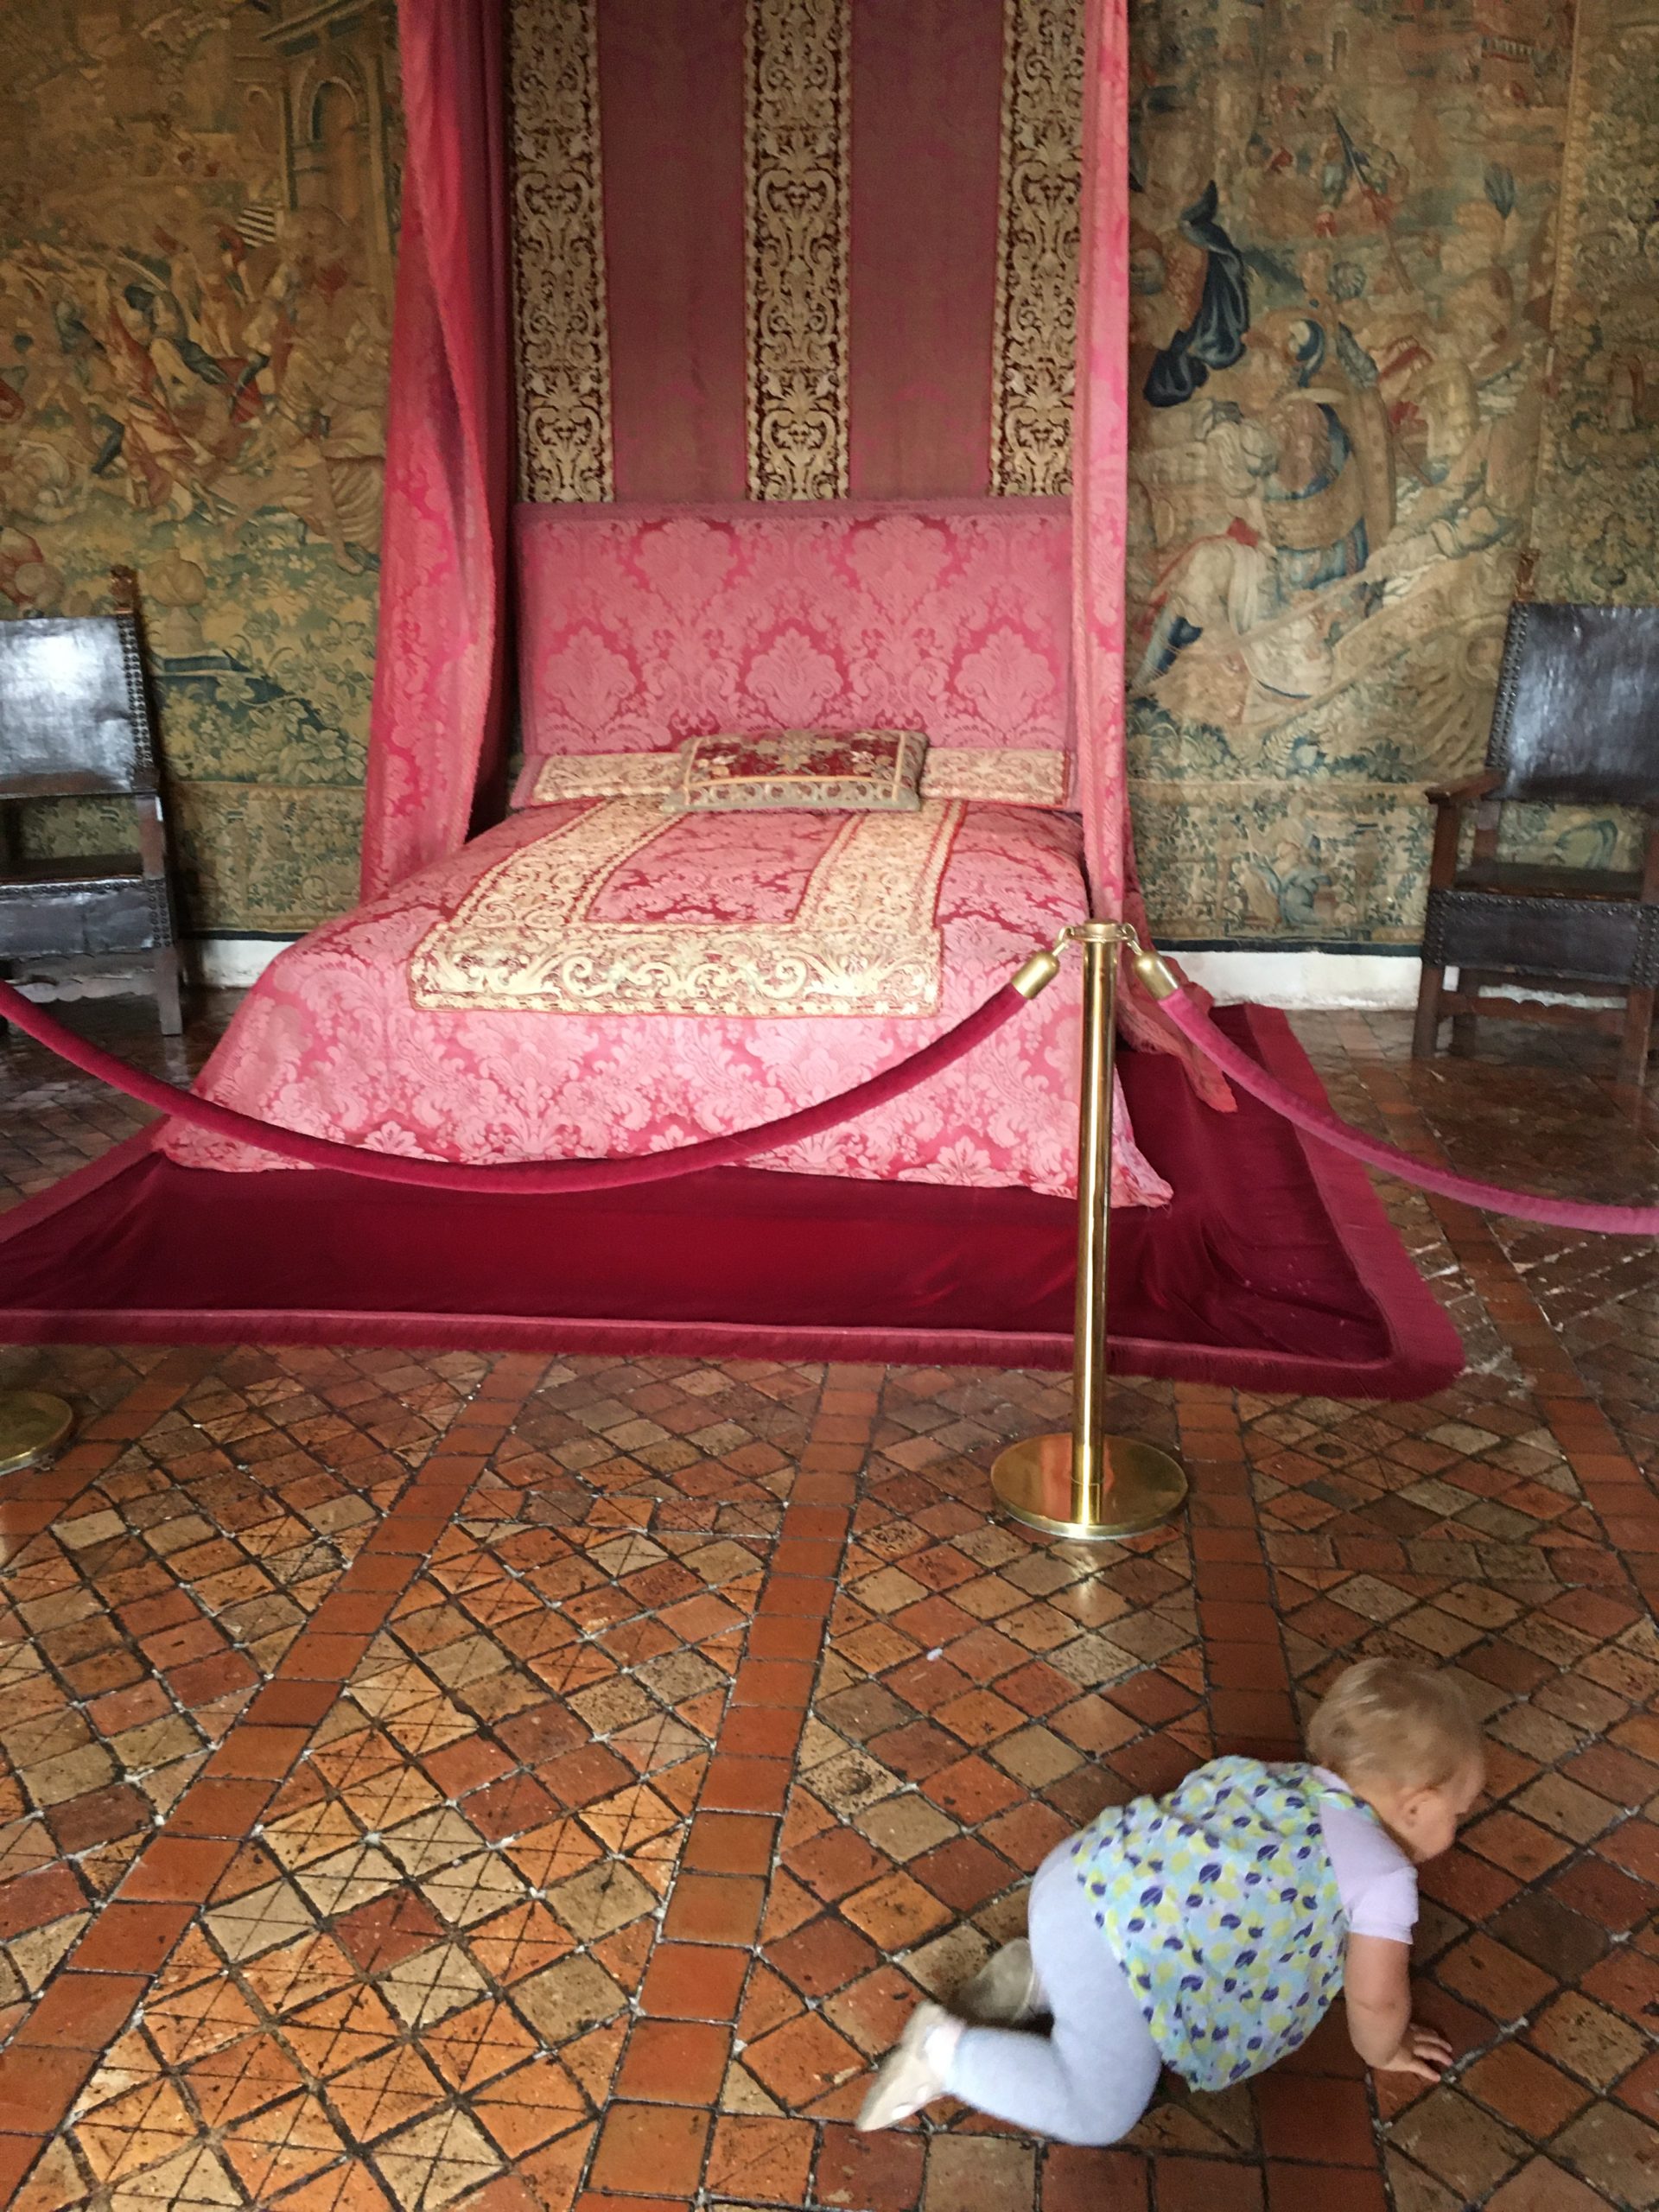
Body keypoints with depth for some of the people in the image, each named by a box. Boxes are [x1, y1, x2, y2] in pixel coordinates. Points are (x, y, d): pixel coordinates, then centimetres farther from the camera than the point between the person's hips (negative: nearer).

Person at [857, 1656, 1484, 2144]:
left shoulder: (1291, 1787, 18)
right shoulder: (1385, 1874, -4)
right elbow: (1376, 1998, 1)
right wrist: (1384, 2053, 25)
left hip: (1092, 1872, 9)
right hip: (1112, 1922, -9)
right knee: (1101, 2112, 4)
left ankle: (1039, 1980, 20)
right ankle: (945, 2052, 3)